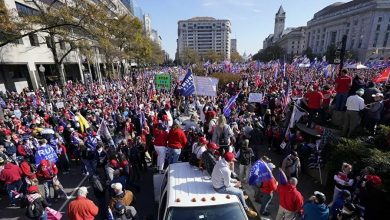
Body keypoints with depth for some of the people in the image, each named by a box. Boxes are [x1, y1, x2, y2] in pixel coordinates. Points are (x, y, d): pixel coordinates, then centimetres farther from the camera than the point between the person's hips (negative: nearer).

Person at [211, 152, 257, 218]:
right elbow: (227, 185, -19)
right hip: (220, 188, -8)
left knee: (236, 182, 24)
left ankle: (240, 197, 46)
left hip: (216, 183, 8)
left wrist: (233, 181, 6)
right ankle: (246, 210, 23)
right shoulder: (226, 170, -34)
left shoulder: (220, 162, -8)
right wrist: (235, 185, -2)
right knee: (240, 192, 3)